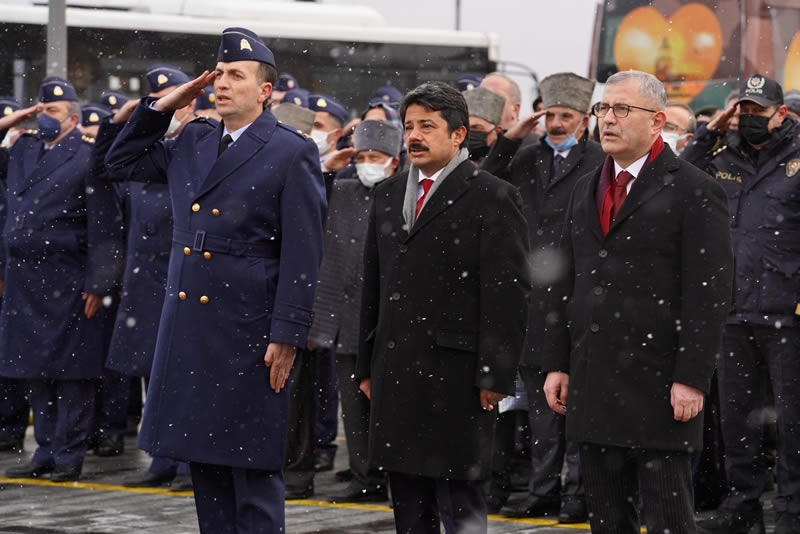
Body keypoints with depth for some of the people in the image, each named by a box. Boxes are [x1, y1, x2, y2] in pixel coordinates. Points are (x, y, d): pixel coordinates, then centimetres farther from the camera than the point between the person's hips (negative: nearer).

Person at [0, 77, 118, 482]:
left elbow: (100, 229, -9)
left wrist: (97, 284, -15)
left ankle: (69, 455, 6)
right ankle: (45, 452, 19)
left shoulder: (88, 158, -5)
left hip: (68, 282, -6)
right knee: (35, 372, 11)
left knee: (72, 373, 1)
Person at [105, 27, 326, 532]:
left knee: (253, 467, -1)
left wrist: (287, 336, -14)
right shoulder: (192, 142, 12)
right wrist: (163, 106, 12)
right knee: (203, 458, 12)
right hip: (189, 329, 7)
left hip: (248, 330, -7)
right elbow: (123, 161, 25)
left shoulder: (293, 154, -7)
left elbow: (303, 255, -10)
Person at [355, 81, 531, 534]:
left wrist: (494, 376, -14)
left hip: (457, 377, -6)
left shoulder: (494, 199, -5)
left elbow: (509, 294, -10)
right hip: (396, 374, 6)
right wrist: (367, 366, 15)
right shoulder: (389, 195, 15)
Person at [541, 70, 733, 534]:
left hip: (660, 388, -7)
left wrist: (692, 379, -16)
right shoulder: (587, 190, 16)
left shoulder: (694, 191, -6)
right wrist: (557, 364, 12)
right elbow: (565, 282, 18)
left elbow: (709, 295, -11)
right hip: (593, 385, 7)